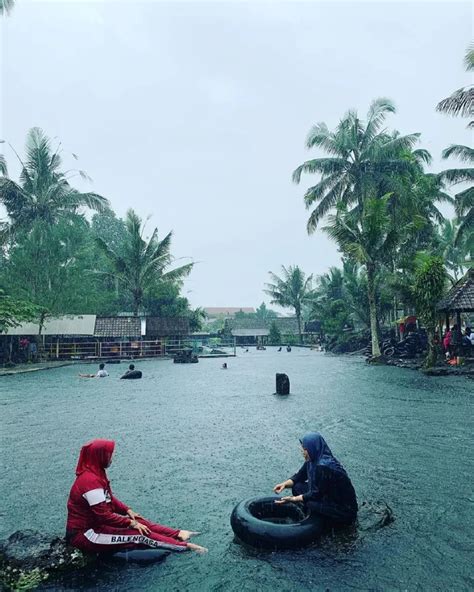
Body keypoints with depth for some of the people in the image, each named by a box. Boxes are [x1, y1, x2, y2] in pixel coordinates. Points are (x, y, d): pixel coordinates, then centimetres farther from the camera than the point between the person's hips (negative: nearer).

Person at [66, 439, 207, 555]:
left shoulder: (95, 474, 4)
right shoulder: (90, 481, -28)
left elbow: (109, 499, 15)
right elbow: (103, 515, -25)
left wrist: (128, 511, 4)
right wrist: (131, 523, -16)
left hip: (93, 523, 9)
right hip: (85, 534, -9)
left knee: (139, 523, 2)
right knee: (138, 534, -15)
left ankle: (178, 534, 6)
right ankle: (184, 546, -12)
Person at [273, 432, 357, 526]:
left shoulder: (324, 466, -30)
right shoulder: (313, 459, -4)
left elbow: (317, 494, -24)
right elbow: (299, 476, 7)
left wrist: (293, 499, -20)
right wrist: (285, 484, -9)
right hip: (328, 496, 8)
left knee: (309, 503, -28)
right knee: (297, 487, -2)